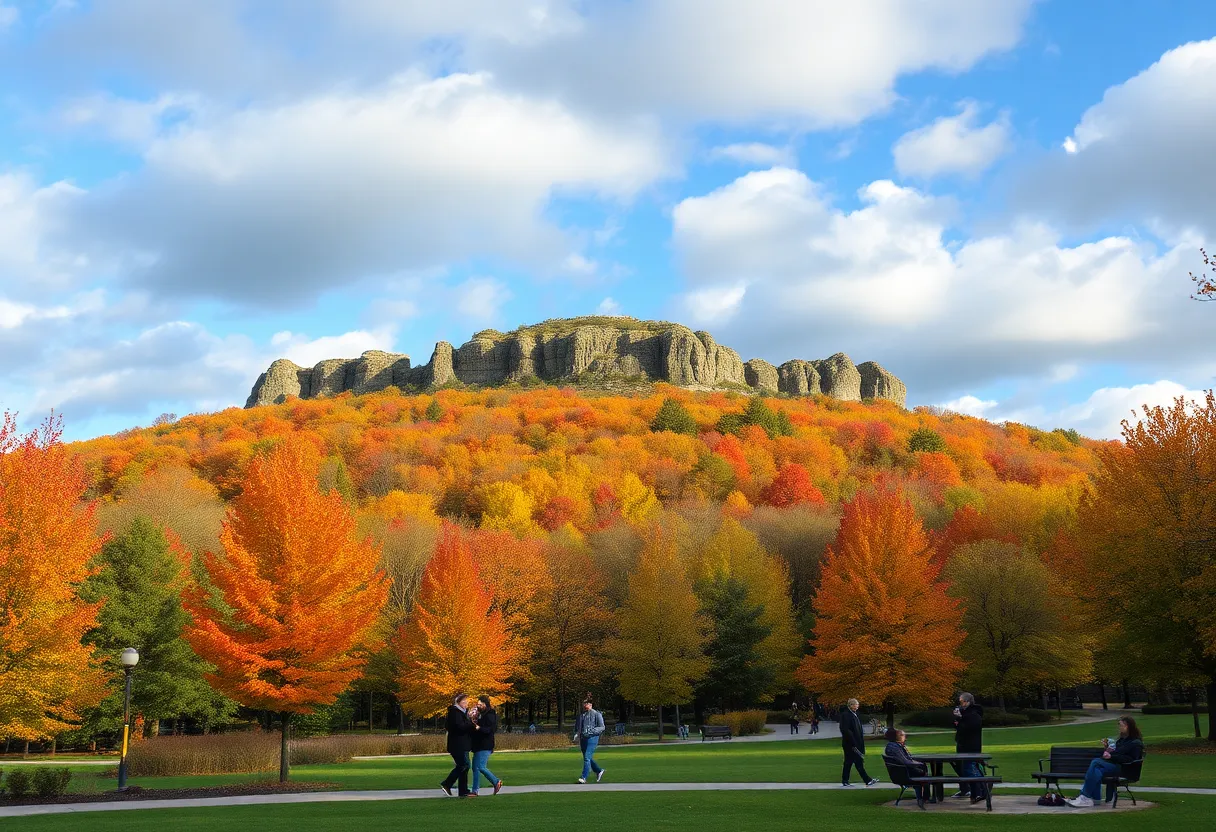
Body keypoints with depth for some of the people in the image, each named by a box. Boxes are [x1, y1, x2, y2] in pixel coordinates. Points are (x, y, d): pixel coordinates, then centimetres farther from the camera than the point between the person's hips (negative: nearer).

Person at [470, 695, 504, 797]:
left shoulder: (490, 715, -12)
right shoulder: (481, 714, 16)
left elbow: (490, 729, -22)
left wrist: (479, 728, -34)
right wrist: (473, 725, 4)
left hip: (485, 746, -10)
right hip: (479, 746, 10)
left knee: (481, 767, -12)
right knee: (475, 768, 8)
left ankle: (496, 781, 3)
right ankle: (474, 791, 11)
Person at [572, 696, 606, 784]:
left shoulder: (597, 714, -4)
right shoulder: (581, 715, 14)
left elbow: (602, 727, -5)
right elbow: (576, 727, 24)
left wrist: (591, 731, -17)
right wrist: (576, 734, 5)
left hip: (592, 738, -7)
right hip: (583, 739, 7)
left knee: (587, 758, -14)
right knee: (588, 758, 12)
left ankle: (584, 777, -12)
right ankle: (599, 771, 31)